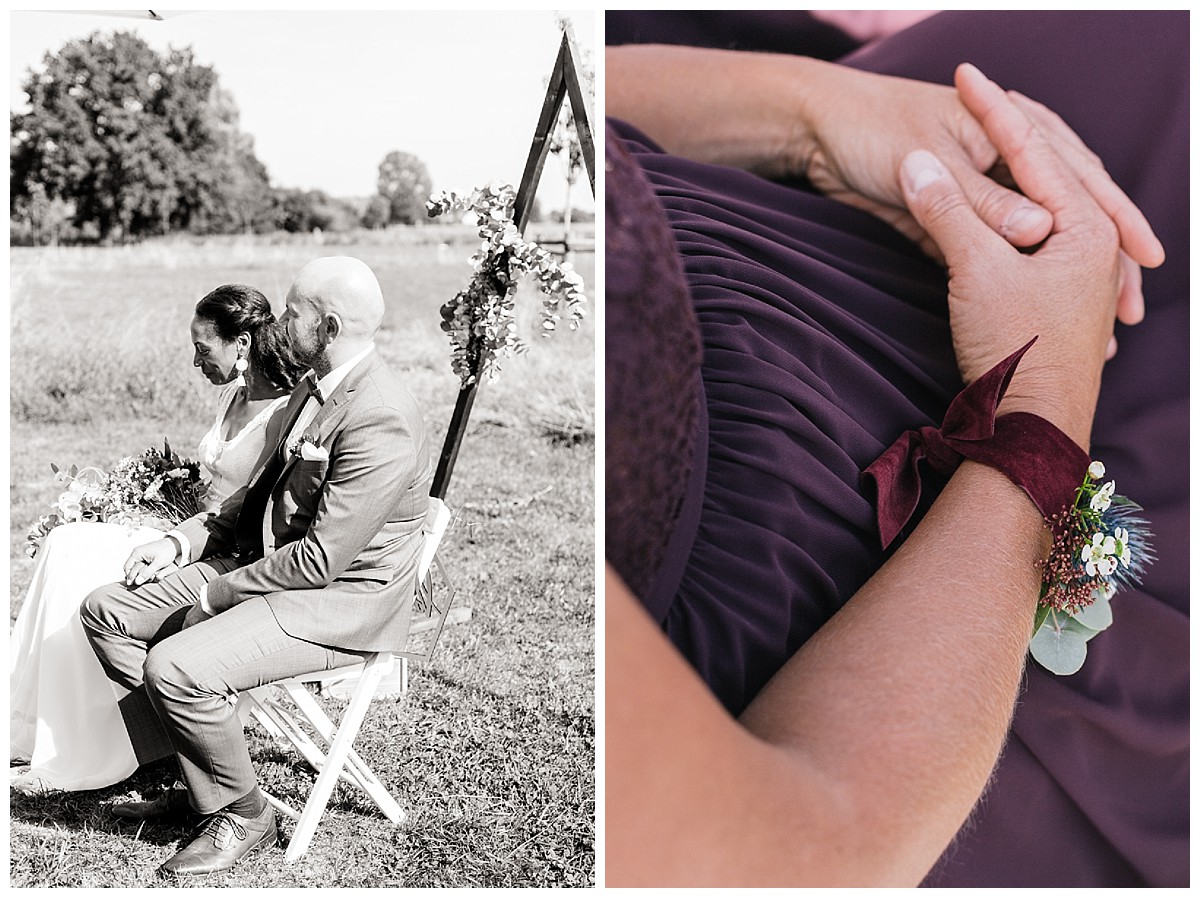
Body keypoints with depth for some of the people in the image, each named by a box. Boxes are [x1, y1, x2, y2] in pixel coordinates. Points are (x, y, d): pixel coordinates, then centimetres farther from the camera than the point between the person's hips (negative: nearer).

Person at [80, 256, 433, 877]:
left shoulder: (380, 422, -25)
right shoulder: (315, 387, 8)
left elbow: (322, 557, -25)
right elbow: (259, 495, 18)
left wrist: (220, 590, -14)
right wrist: (182, 541, 6)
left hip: (339, 605, -10)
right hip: (266, 563, 10)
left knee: (175, 666, -26)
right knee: (106, 611, 3)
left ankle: (242, 813, 0)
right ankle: (193, 772, 12)